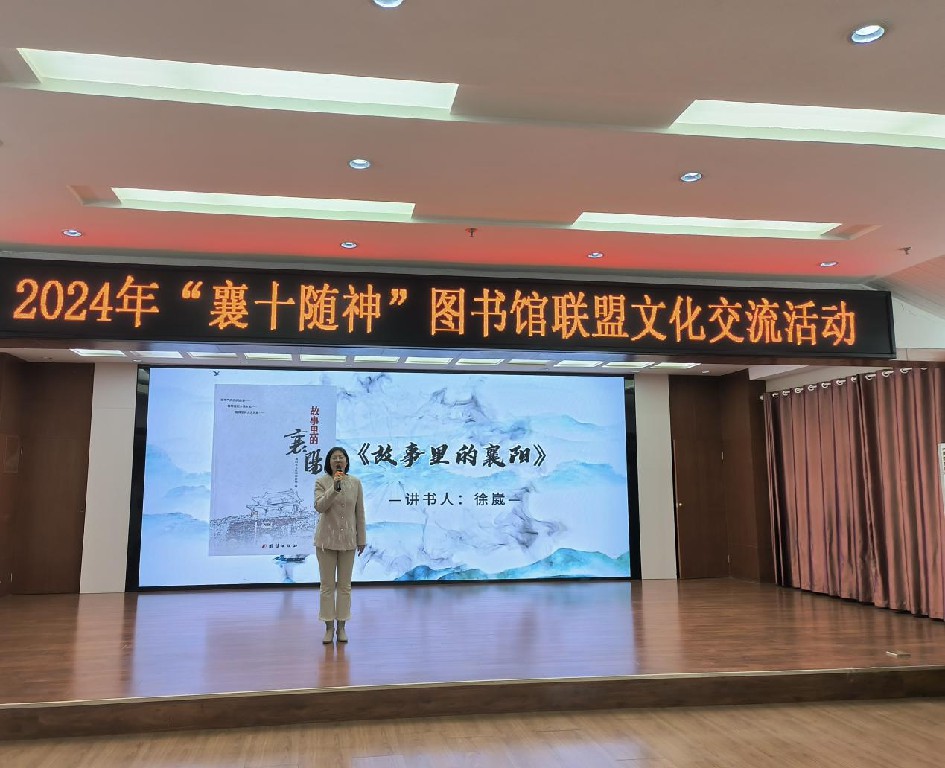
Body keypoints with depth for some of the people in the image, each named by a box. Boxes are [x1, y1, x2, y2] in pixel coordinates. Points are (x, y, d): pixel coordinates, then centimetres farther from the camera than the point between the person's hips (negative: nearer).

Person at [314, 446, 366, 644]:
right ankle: (329, 627, 16)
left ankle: (341, 626, 19)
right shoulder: (321, 482, -5)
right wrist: (334, 488, -29)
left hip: (348, 540, 2)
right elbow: (319, 506, -19)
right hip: (327, 539, -2)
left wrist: (361, 539, 5)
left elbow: (359, 512, 4)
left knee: (345, 585, 9)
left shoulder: (355, 482, 0)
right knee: (327, 585, 5)